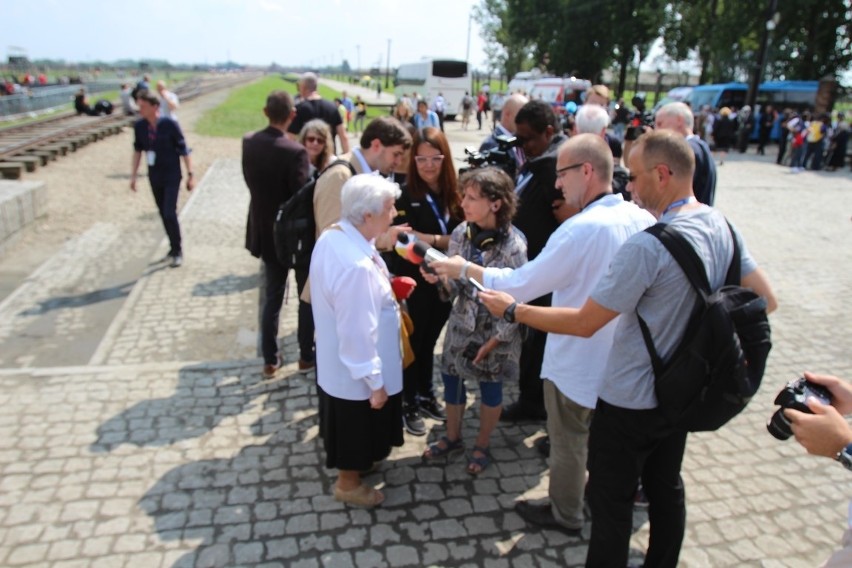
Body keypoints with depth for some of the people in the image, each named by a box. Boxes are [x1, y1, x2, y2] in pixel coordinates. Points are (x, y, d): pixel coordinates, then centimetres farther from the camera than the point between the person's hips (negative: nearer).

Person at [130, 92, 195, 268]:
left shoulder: (170, 124, -18)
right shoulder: (139, 126, -5)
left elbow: (183, 150, -11)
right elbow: (137, 150, 8)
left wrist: (190, 174, -12)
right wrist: (133, 175, 10)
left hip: (172, 176, -5)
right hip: (154, 177, 5)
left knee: (170, 214, -10)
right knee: (163, 215, 12)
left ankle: (177, 251, 8)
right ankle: (173, 248, 29)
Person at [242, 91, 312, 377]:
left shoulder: (248, 142, -5)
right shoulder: (296, 152, -23)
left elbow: (251, 182, 3)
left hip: (266, 231, 5)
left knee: (271, 298, 17)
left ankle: (270, 359, 24)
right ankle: (307, 355, 25)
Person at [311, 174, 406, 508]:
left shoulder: (332, 238, -7)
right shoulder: (357, 266, -36)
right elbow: (358, 333, -29)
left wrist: (385, 292, 4)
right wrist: (375, 382, -19)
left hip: (335, 361, 9)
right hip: (355, 371, -9)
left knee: (352, 428, 31)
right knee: (356, 426, 17)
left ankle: (356, 462, 55)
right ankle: (348, 484, 41)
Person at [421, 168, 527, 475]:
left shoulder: (513, 244, -20)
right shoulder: (460, 234, -8)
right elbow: (454, 288, -2)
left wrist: (495, 339, -13)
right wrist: (441, 278, -24)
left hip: (497, 331, -4)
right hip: (461, 325, 4)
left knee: (490, 388, 14)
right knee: (451, 380, 15)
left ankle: (482, 445, 37)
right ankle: (452, 437, 40)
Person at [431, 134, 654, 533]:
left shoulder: (582, 229, -29)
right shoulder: (642, 220, -7)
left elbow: (521, 284, -24)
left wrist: (466, 269, -12)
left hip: (577, 360, -7)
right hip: (618, 354, 7)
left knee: (568, 442, 14)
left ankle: (565, 515, 33)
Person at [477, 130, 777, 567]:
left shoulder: (647, 245, -29)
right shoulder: (722, 227, -4)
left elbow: (584, 323, -23)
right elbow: (764, 299, 6)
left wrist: (512, 309, -13)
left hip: (631, 403, -8)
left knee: (612, 503, 10)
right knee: (666, 486, 25)